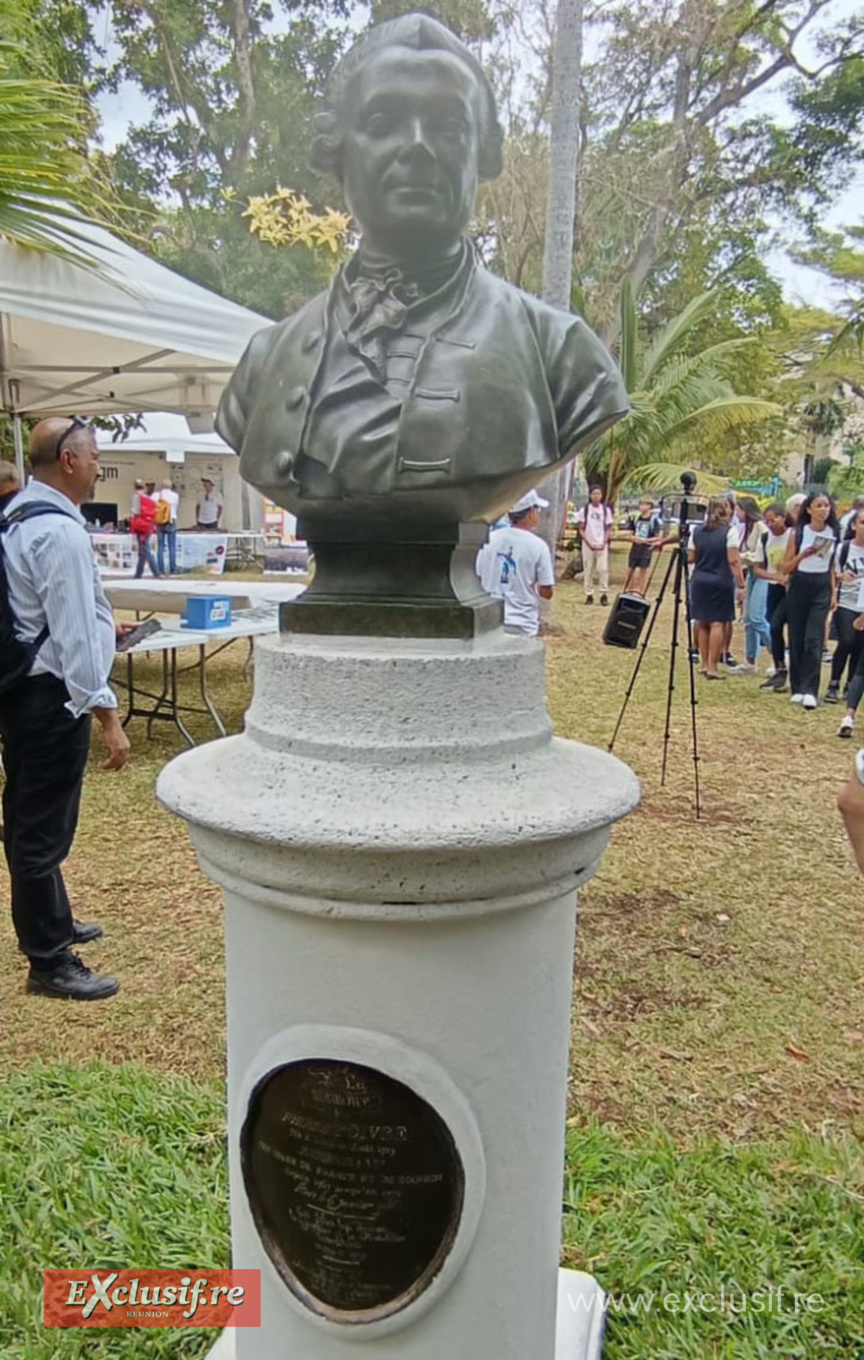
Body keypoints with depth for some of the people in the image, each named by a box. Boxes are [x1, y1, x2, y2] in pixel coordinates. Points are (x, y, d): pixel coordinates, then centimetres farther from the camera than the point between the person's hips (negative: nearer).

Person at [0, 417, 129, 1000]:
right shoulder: (61, 532, -19)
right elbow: (74, 635, -23)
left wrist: (100, 624, 29)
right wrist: (107, 716, -22)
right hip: (50, 696, -10)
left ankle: (52, 924, 39)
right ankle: (50, 963, 13)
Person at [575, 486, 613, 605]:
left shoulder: (606, 510, 6)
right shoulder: (584, 510, 3)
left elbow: (608, 529, 7)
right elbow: (581, 529, 2)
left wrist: (604, 543, -8)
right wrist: (589, 543, -10)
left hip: (602, 545, 0)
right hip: (588, 544, 0)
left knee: (603, 568, -10)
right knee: (588, 570, 2)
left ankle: (604, 594, -5)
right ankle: (589, 594, 8)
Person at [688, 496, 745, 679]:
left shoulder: (697, 531, 6)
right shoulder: (729, 531, -7)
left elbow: (690, 558, 9)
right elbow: (733, 560, -12)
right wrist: (741, 581, -7)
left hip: (699, 581, 5)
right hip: (721, 582, -5)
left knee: (702, 622, 13)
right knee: (718, 623, -3)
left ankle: (704, 663, 18)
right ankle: (712, 666, -5)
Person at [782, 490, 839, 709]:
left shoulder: (833, 534, 5)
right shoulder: (798, 534, -1)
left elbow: (832, 566, 14)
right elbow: (785, 568, -1)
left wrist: (834, 592, 8)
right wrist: (803, 554, -17)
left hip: (822, 588, 0)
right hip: (799, 586, 0)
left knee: (814, 639, -10)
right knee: (796, 639, 4)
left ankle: (810, 690, -12)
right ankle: (797, 688, 14)